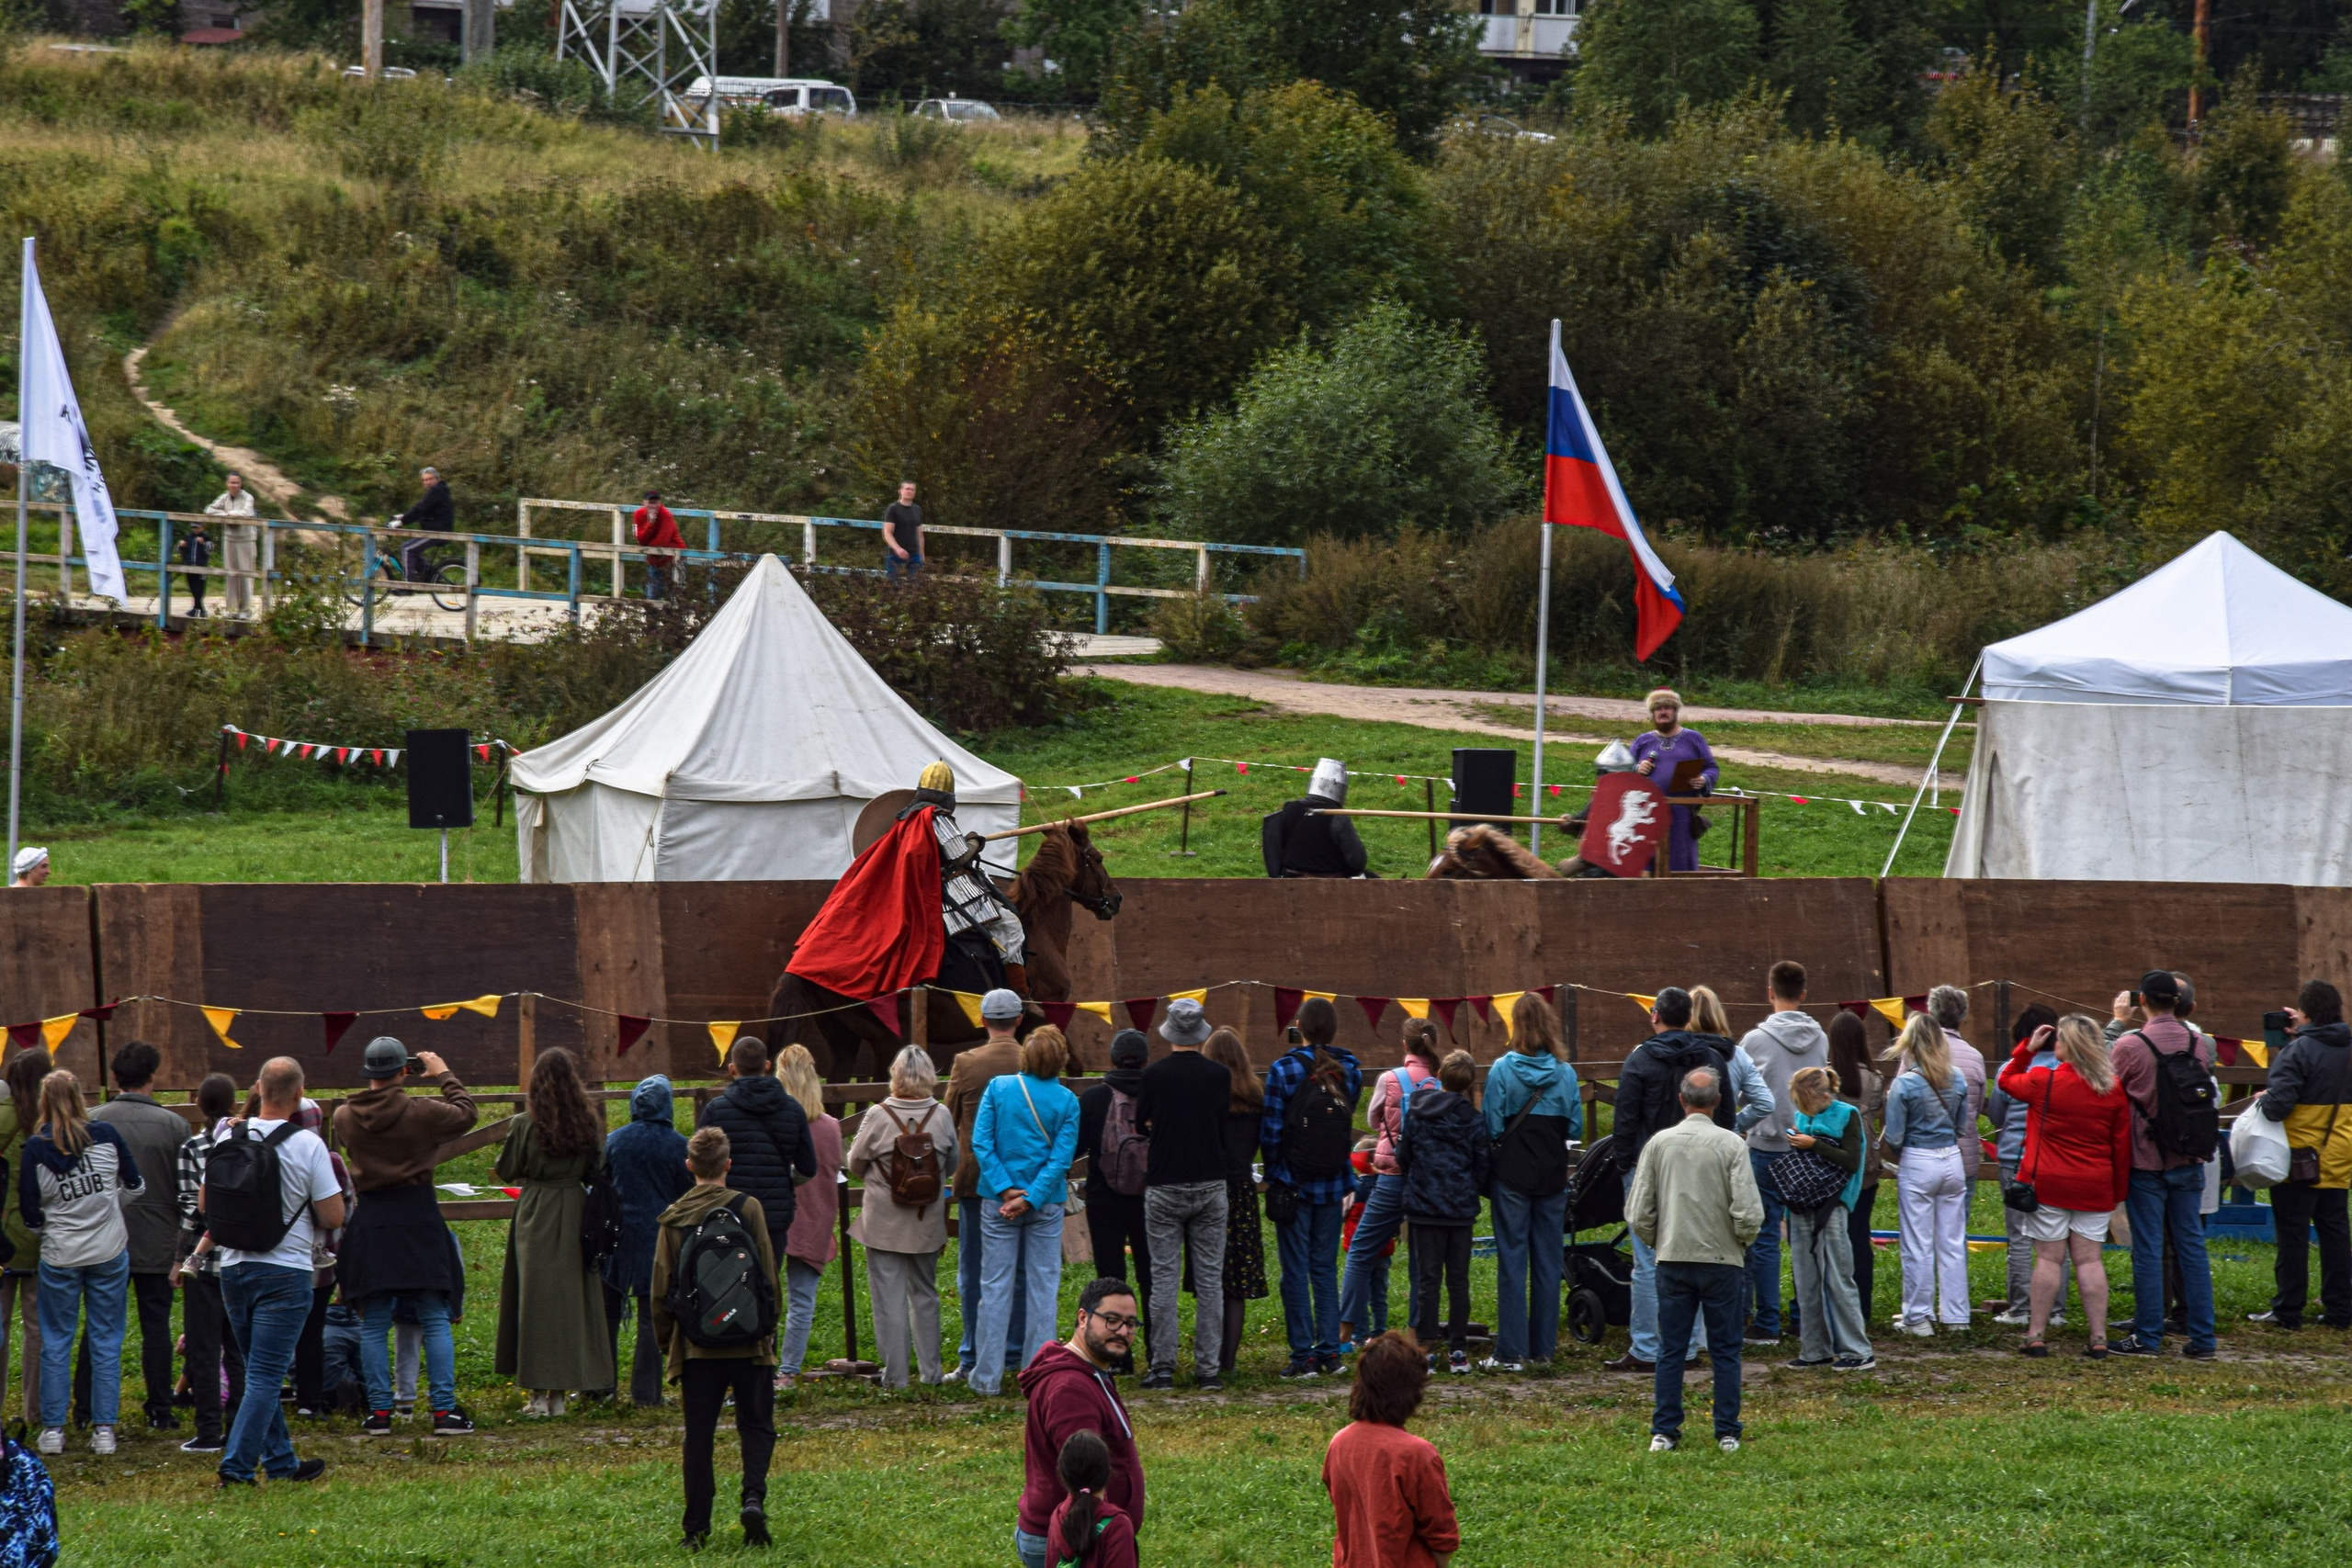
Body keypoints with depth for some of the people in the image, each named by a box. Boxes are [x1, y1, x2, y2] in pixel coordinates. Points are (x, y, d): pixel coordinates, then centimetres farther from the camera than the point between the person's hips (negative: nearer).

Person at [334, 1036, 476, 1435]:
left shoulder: (344, 1117, -2)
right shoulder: (420, 1111, -9)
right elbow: (467, 1115, 6)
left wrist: (381, 1088, 23)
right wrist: (444, 1076, 18)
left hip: (370, 1222, 2)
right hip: (418, 1218, -2)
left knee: (373, 1324, 8)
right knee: (434, 1321, 4)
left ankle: (379, 1411, 5)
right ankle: (444, 1410, 1)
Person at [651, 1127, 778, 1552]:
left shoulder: (673, 1218, 0)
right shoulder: (747, 1208, -4)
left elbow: (661, 1289, 2)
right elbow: (768, 1277, -2)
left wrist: (666, 1340, 15)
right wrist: (768, 1327, 10)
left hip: (695, 1343, 1)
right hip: (747, 1342, -1)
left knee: (699, 1433, 6)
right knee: (756, 1425, 8)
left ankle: (696, 1528, 3)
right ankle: (753, 1497, -15)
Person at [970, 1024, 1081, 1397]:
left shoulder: (999, 1088, -4)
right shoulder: (1066, 1101, -4)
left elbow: (981, 1142, -9)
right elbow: (1062, 1156, -10)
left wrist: (1005, 1189, -11)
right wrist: (1030, 1198, -13)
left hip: (998, 1200, 0)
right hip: (1046, 1202, 0)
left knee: (995, 1286, 6)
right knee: (1043, 1286, 8)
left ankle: (987, 1376, 6)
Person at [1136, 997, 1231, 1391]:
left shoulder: (1154, 1075, -6)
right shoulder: (1219, 1075, -2)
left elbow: (1141, 1126, 6)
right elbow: (1224, 1128, 8)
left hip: (1164, 1187, -1)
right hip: (1211, 1186, 1)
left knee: (1164, 1277, 3)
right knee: (1210, 1278, 5)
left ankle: (1163, 1368, 0)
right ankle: (1207, 1369, 3)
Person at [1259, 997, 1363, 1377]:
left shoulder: (1285, 1070, -12)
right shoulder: (1350, 1071, 0)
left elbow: (1270, 1131, -9)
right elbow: (1348, 1122, 8)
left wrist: (1274, 1171, 4)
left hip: (1292, 1185, -4)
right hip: (1333, 1186, 4)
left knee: (1296, 1270, 1)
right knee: (1326, 1268, 13)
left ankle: (1303, 1354, 0)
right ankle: (1329, 1351, 12)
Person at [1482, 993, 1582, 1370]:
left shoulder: (1502, 1070, -10)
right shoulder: (1565, 1073, -2)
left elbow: (1492, 1127, -9)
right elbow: (1576, 1128, 3)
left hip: (1513, 1173, -3)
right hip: (1553, 1175, 3)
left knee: (1512, 1261, 0)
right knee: (1548, 1261, 11)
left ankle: (1512, 1351, -2)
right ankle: (1543, 1346, 16)